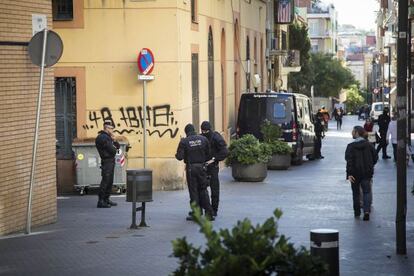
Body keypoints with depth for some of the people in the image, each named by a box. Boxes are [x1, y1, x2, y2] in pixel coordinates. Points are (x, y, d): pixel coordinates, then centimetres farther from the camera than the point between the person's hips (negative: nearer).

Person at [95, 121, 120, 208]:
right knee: (105, 181, -12)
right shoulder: (102, 137, -14)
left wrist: (114, 140, 0)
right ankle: (100, 201, -12)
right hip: (106, 161, -10)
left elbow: (117, 146, 18)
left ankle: (106, 199, 20)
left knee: (110, 181, 13)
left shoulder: (107, 137, 18)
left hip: (111, 161, 10)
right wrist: (115, 149, 3)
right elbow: (112, 150, -19)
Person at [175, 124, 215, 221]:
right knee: (203, 190, 11)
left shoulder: (184, 141, -9)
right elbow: (208, 154, 3)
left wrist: (176, 155, 11)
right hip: (202, 167, 3)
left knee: (193, 190, 5)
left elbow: (180, 157, -11)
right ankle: (209, 212, 6)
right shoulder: (203, 139, 0)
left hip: (190, 168, -2)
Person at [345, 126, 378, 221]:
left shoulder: (351, 146, -10)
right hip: (367, 173, 2)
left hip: (355, 173, -2)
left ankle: (357, 212, 21)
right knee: (366, 192, 3)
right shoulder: (368, 145, 1)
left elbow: (349, 161, -16)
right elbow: (375, 157, 6)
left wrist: (349, 174, -19)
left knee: (356, 192, 13)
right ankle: (366, 210, -16)